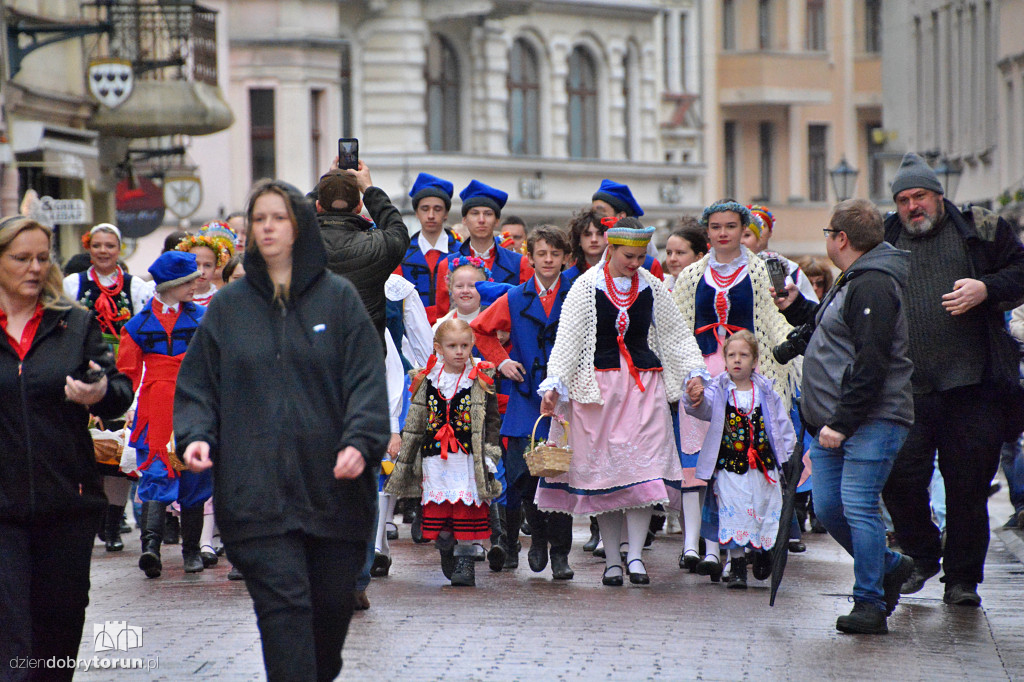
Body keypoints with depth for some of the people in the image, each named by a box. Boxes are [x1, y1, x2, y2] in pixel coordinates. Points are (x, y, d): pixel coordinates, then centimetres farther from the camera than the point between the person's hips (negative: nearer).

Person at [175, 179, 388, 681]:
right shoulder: (227, 307, 11)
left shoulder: (338, 297, 6)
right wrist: (195, 435, -8)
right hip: (256, 493, 0)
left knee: (333, 606, 7)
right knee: (284, 607, -9)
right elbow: (198, 385, 11)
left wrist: (360, 441, -16)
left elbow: (367, 378, 0)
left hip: (333, 487, 1)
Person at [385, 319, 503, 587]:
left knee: (467, 507, -4)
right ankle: (446, 551, 24)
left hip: (469, 460, -2)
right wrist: (405, 461, 13)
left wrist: (489, 454, -5)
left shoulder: (481, 380, 0)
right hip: (435, 459, 2)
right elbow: (415, 424, 13)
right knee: (437, 512, 3)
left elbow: (491, 420, 3)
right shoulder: (426, 380, 6)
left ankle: (465, 558, 5)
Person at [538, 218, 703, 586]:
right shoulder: (587, 286, -2)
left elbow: (676, 335, 13)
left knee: (644, 465, -10)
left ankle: (635, 554, -8)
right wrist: (554, 385, -14)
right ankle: (612, 560, 7)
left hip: (644, 384, 2)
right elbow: (567, 339, -4)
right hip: (598, 385, -2)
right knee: (603, 469, 0)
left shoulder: (652, 287, 7)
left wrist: (695, 373, 2)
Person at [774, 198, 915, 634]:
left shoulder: (874, 286, -15)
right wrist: (796, 306, 21)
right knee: (828, 508, 9)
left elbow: (871, 365, -21)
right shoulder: (852, 282, 19)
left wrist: (841, 422, -21)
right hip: (834, 423, 10)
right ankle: (890, 567, 26)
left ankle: (870, 605, -5)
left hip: (871, 421, -10)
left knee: (858, 507, -11)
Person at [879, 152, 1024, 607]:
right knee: (900, 477, -6)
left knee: (968, 484, 1)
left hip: (972, 382, -2)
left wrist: (985, 289, -11)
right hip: (908, 388, 2)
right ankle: (922, 556, 19)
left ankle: (962, 578, 13)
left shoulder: (980, 230, 7)